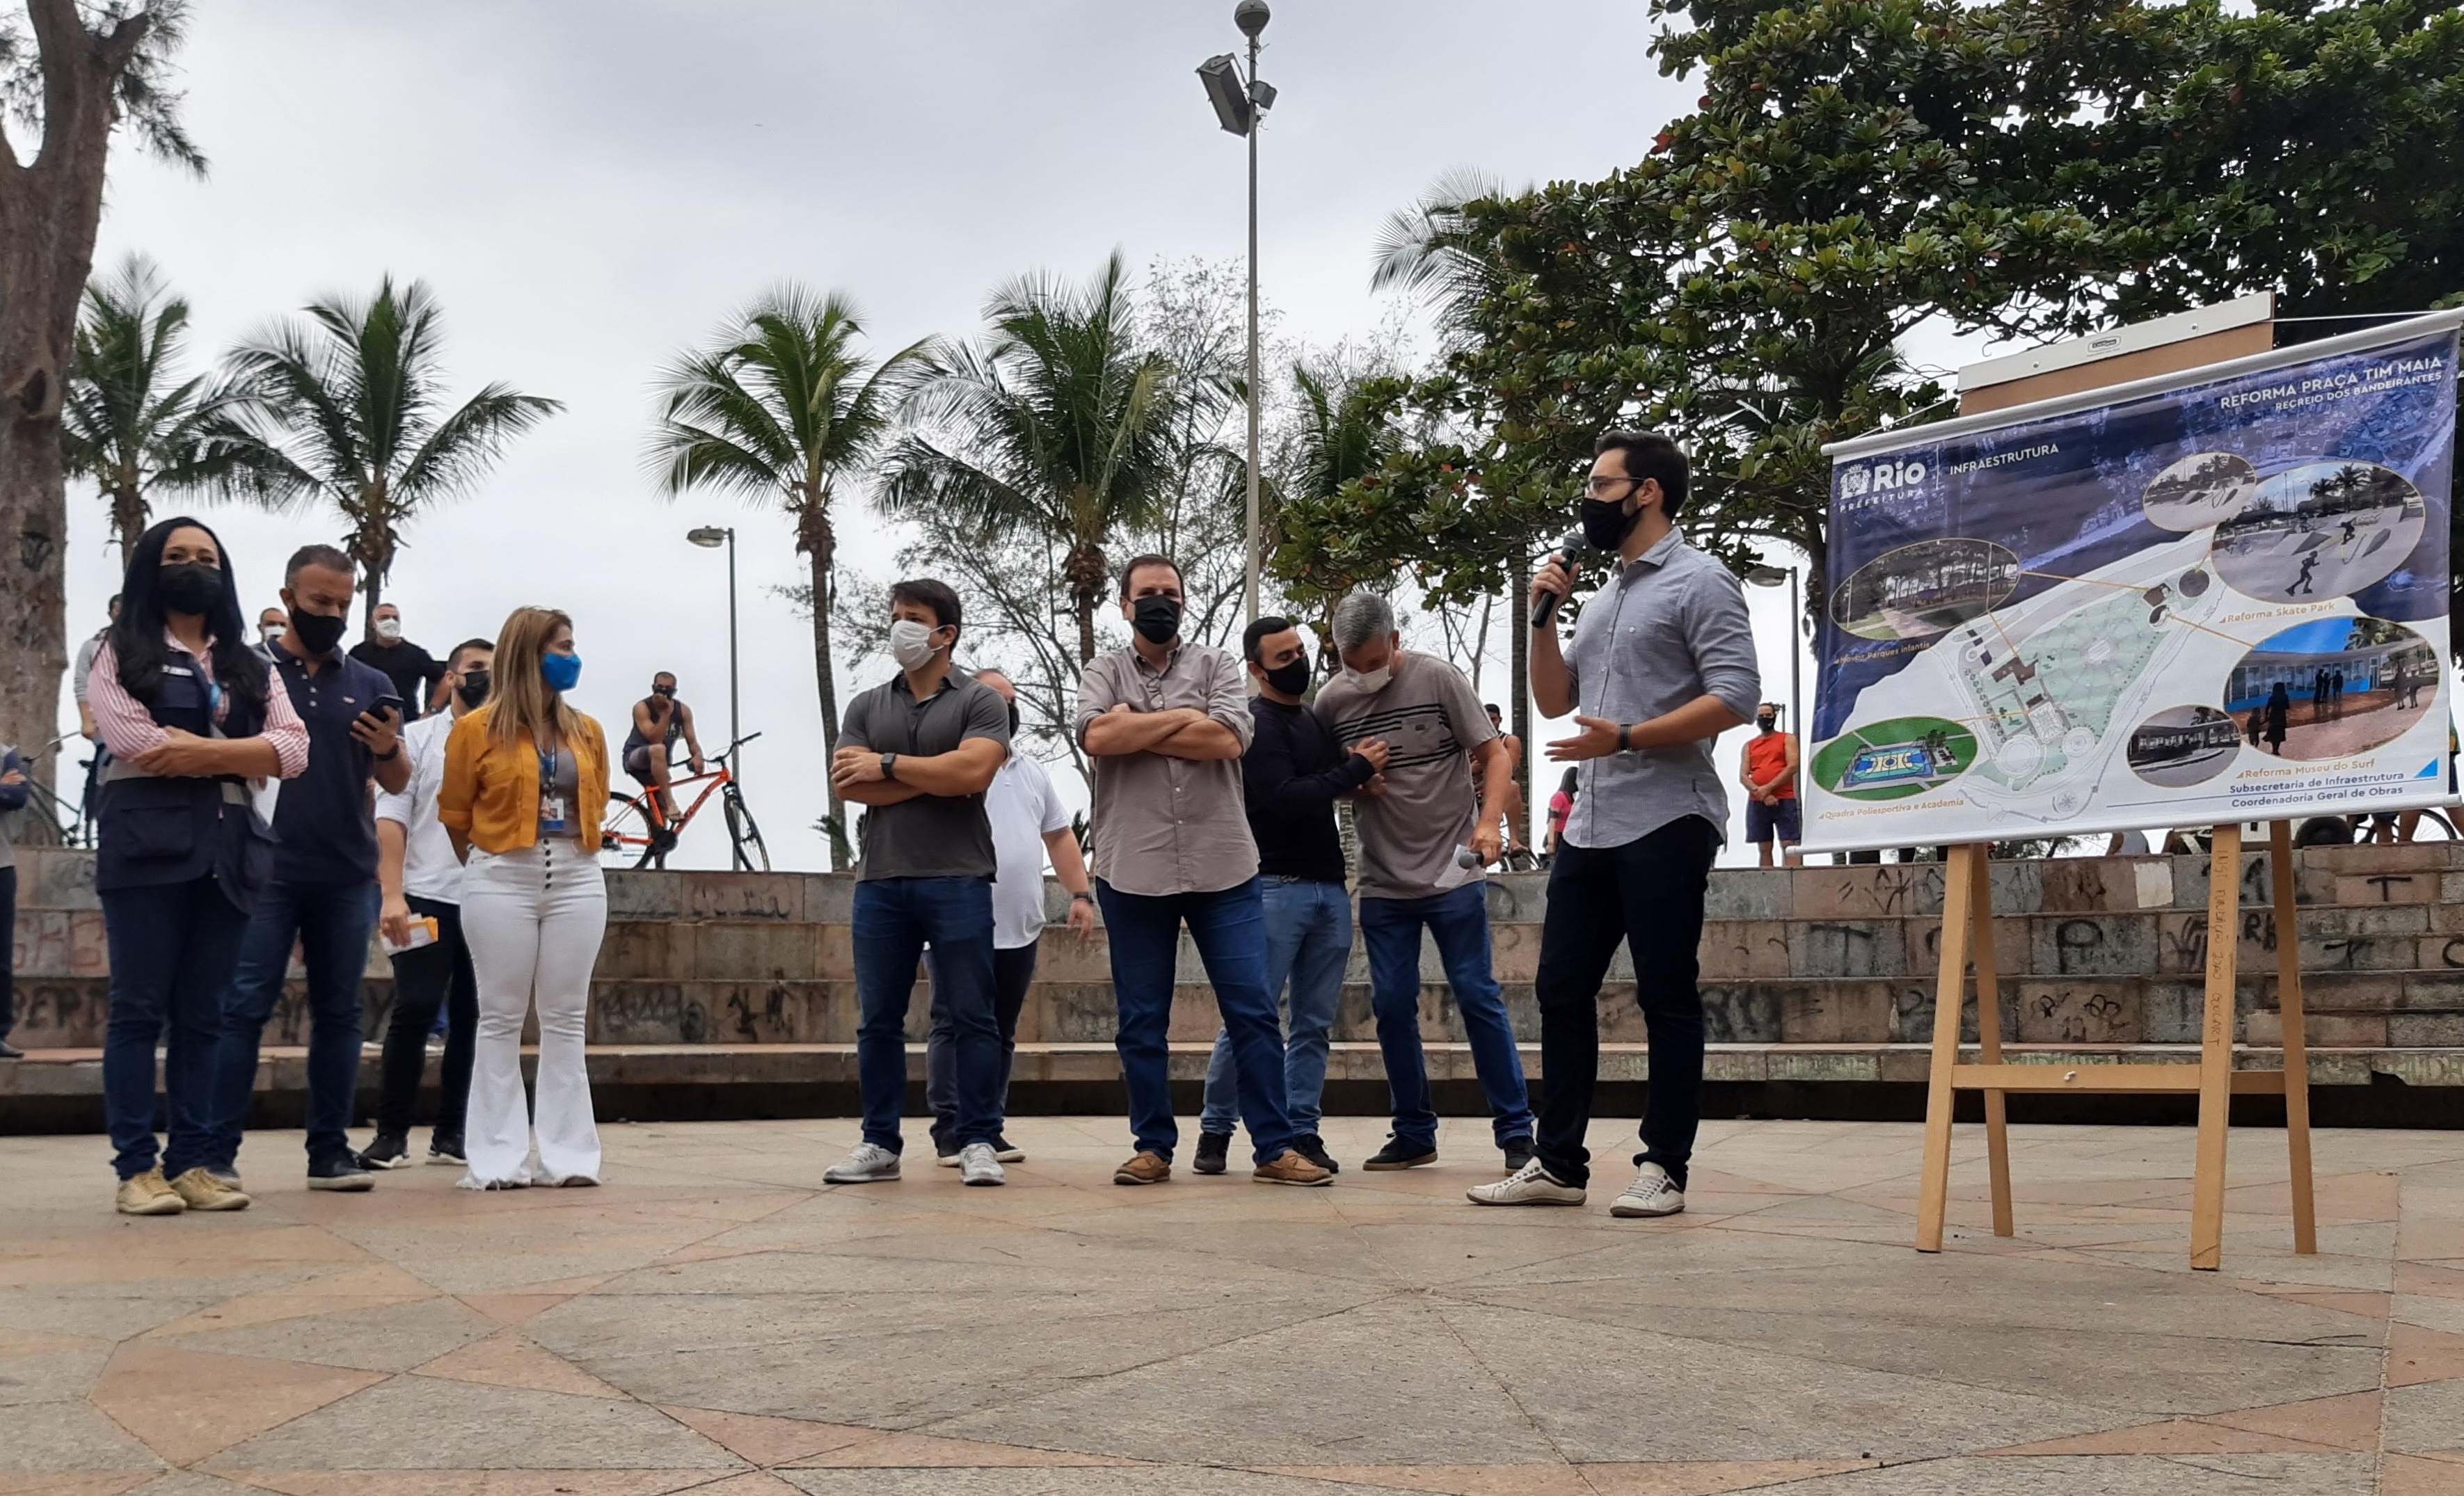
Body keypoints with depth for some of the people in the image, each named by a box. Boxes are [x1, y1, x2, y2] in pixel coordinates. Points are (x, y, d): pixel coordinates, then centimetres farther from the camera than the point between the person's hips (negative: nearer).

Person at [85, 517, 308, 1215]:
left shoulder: (250, 665, 18)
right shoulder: (119, 654, 8)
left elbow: (293, 750, 2)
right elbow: (133, 740, -10)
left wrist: (199, 750, -10)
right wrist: (237, 751, -4)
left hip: (226, 849, 4)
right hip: (145, 842, -4)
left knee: (201, 1015, 4)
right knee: (139, 1009, -4)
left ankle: (192, 1163, 6)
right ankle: (137, 1167, -2)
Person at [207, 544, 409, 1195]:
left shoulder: (369, 685, 11)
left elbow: (396, 784, 10)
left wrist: (388, 751, -12)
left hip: (348, 877, 3)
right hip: (267, 872, -3)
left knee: (339, 1014, 6)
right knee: (242, 1008, -6)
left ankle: (329, 1150, 12)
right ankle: (216, 1151, -3)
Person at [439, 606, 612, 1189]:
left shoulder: (587, 732, 8)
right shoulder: (476, 729, -3)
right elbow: (455, 816, 5)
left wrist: (568, 857, 11)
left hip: (578, 880, 3)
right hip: (501, 881, -3)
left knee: (566, 1021, 5)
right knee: (501, 1020, 1)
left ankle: (568, 1155, 8)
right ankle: (498, 1158, 4)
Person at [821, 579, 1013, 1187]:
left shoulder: (980, 701, 4)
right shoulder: (867, 707, 15)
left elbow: (972, 770, -14)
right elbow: (848, 784, 0)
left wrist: (888, 765, -5)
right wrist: (937, 779, -6)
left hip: (959, 881, -4)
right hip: (880, 881, 4)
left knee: (971, 1017, -2)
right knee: (878, 1019, 6)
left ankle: (978, 1143, 3)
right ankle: (879, 1144, 13)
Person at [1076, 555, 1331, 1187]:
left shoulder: (1217, 664, 9)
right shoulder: (1105, 671, 8)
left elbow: (1229, 738, -10)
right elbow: (1095, 736, -13)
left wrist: (1136, 727, -7)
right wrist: (1182, 718, -8)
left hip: (1222, 868, 0)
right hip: (1133, 871, 0)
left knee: (1253, 1011, -1)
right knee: (1141, 1021, 6)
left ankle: (1274, 1148, 6)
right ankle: (1153, 1148, 17)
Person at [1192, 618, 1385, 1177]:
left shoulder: (1315, 721, 18)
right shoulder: (1257, 723, -6)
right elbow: (1285, 800, -17)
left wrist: (1365, 772, 6)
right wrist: (1356, 768, -13)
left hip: (1329, 888, 7)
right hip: (1276, 887, -7)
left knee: (1314, 1024, 6)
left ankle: (1302, 1133, 11)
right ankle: (1215, 1132, 2)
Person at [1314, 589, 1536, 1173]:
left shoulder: (1438, 680, -6)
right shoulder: (1331, 700, 2)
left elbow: (1495, 755, -4)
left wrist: (1488, 822, -19)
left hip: (1452, 874, -3)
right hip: (1382, 883, 3)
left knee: (1478, 997, -3)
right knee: (1392, 1006, 5)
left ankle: (1516, 1131, 4)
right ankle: (1414, 1134, 17)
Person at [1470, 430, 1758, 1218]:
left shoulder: (1699, 582, -5)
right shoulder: (1604, 595, 20)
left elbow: (1735, 696, -16)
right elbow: (1554, 699, 21)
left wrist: (1627, 738, -22)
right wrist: (1543, 615, 8)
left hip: (1665, 822, -8)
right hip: (1590, 825, 8)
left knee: (1666, 997, -1)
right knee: (1561, 989, 8)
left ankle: (1663, 1168, 6)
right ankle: (1558, 1163, 15)